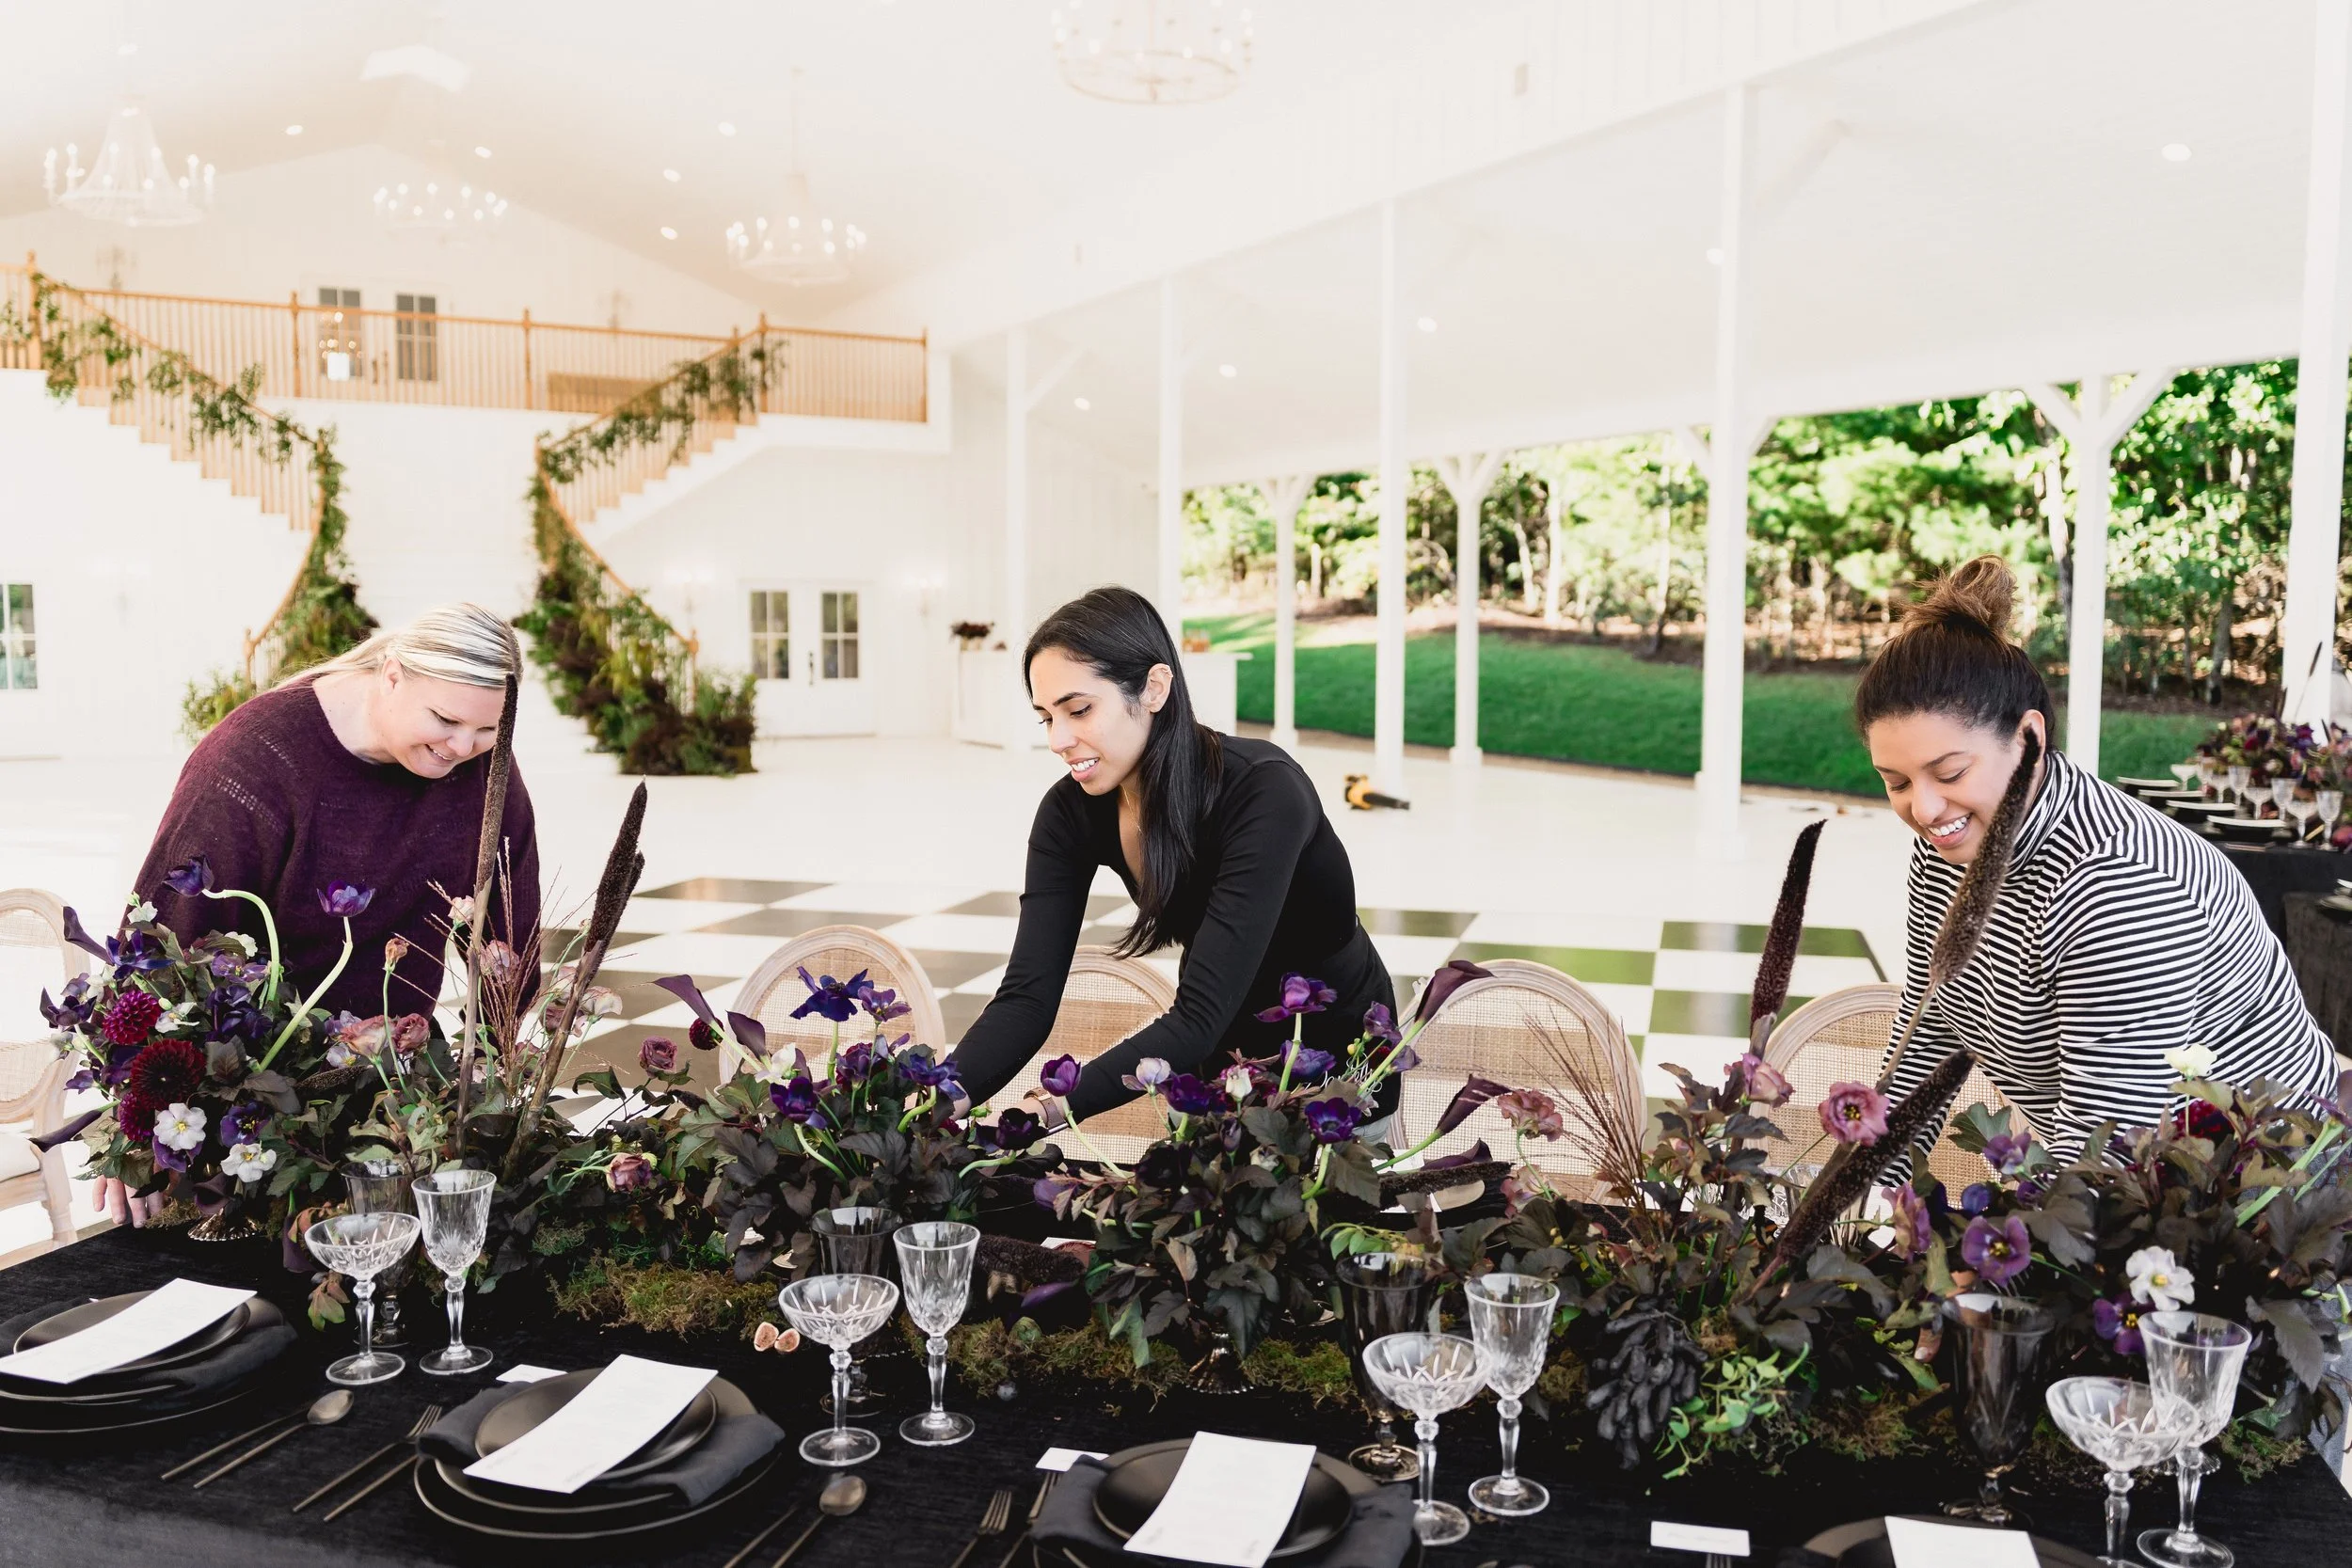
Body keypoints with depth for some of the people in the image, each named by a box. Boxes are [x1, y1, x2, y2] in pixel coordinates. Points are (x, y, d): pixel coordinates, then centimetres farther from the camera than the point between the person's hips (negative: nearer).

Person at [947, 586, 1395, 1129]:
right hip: (1221, 1052, 5)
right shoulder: (1072, 811, -16)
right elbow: (1027, 996, -22)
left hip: (1338, 1055, -5)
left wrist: (1046, 1110, -50)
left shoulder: (1262, 793, -33)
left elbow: (1199, 1017, -39)